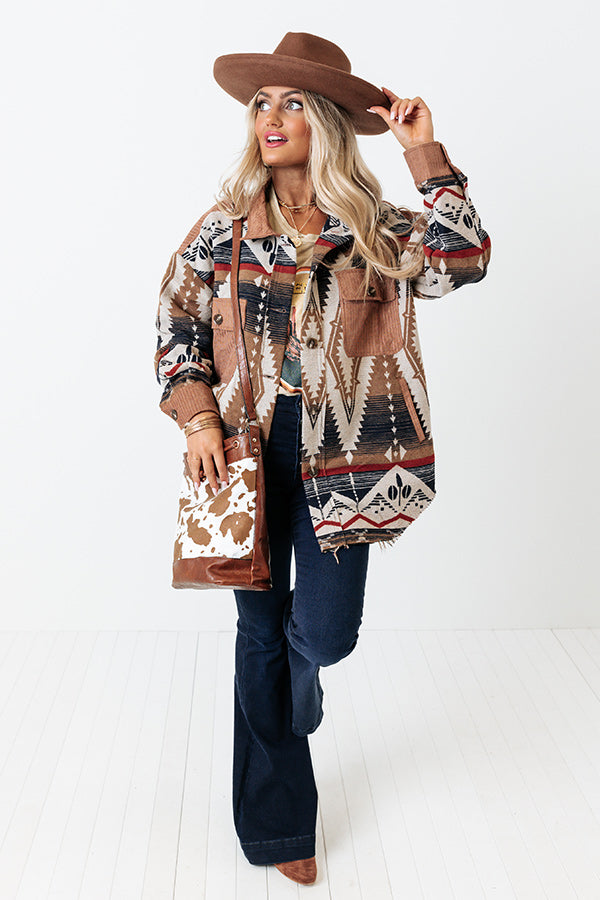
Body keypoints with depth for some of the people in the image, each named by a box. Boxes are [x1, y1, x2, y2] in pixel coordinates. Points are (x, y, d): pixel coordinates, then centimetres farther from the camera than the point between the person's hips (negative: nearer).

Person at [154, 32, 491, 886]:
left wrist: (425, 155, -14)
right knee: (261, 631, 9)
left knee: (325, 632, -2)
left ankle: (296, 679, 42)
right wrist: (198, 416, -4)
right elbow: (176, 324, 7)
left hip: (337, 451, 0)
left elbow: (460, 262, -15)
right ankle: (278, 824, 30)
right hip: (247, 448, 1)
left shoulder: (376, 231, 1)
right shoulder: (224, 227, 4)